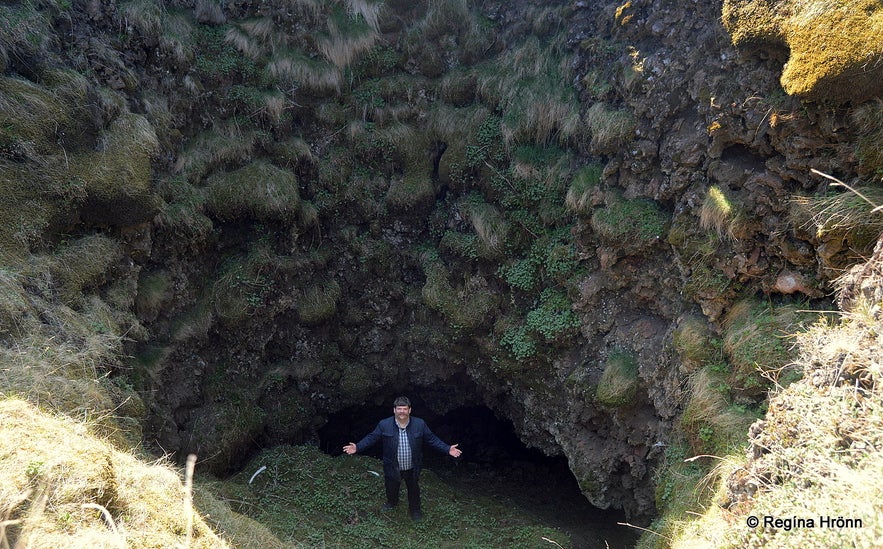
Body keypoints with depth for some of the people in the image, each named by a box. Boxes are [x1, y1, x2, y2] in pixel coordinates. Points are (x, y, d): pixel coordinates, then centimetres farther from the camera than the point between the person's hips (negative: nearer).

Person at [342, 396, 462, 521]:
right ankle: (392, 502, 60)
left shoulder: (420, 424, -16)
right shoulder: (384, 424, -18)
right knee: (391, 488, 26)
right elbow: (371, 438, -9)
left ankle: (415, 508, 53)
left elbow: (432, 439, -8)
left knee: (414, 489, 23)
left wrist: (448, 449, -15)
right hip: (392, 468, 0)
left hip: (412, 468, 0)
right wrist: (357, 447, -22)